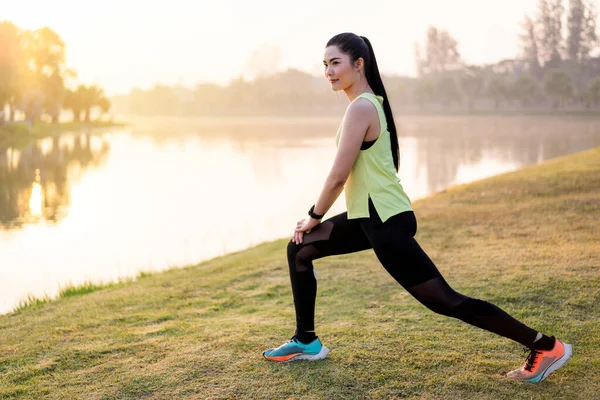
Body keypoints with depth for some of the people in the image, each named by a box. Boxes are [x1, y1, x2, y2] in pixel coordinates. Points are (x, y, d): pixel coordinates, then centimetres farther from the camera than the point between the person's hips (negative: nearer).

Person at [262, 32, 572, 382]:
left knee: (446, 301, -7)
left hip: (385, 221, -10)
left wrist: (313, 216, -2)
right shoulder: (373, 103, 13)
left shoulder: (360, 108, -17)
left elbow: (338, 176, -18)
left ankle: (545, 347, 0)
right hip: (373, 216, 10)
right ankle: (306, 341, 25)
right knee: (299, 249, 16)